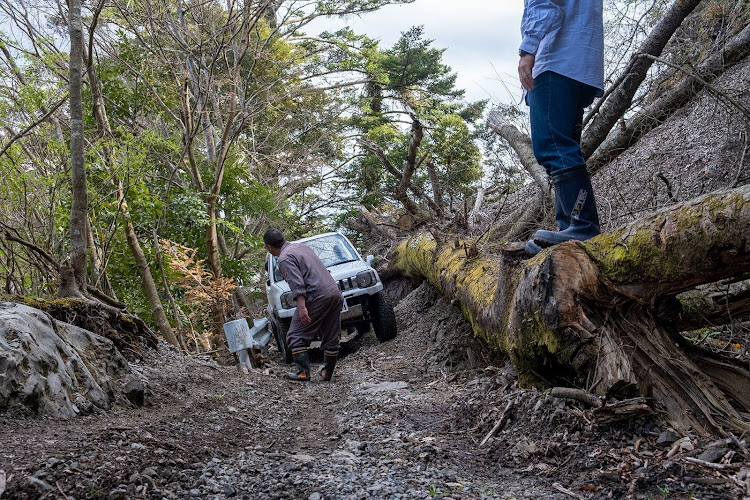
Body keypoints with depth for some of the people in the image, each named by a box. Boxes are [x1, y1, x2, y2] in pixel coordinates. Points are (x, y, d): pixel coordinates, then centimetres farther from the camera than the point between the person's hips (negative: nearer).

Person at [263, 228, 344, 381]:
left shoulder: (285, 259, -8)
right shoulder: (301, 246, 19)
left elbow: (297, 284, -21)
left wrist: (302, 308, -27)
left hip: (317, 298, -9)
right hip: (335, 292, 9)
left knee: (296, 336, 2)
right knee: (331, 338, 16)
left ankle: (303, 372, -1)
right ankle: (327, 372, 26)